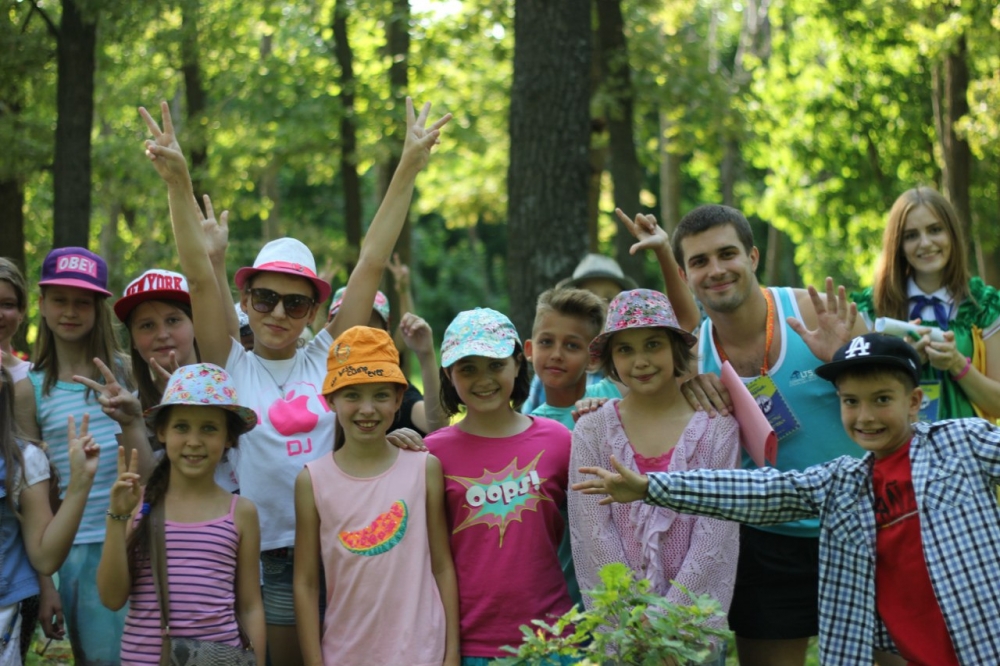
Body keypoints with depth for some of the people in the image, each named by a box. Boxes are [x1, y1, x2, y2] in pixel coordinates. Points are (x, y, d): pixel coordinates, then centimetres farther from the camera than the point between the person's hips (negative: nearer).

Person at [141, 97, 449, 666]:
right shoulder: (231, 366, 0)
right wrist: (179, 181, -21)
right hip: (261, 555, -2)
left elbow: (372, 264, 1)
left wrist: (410, 168, -1)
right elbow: (200, 277, -10)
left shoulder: (326, 358, 4)